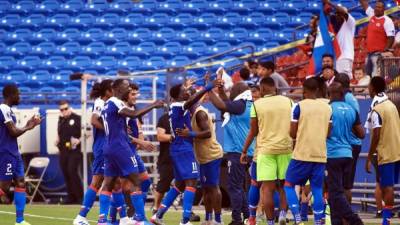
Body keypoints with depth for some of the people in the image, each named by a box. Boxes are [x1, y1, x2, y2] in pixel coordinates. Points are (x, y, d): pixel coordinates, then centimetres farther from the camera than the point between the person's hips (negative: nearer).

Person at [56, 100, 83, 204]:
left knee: (72, 172, -16)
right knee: (66, 174, 6)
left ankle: (80, 196, -10)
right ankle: (71, 197, 13)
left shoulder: (77, 118, -5)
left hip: (75, 150, -7)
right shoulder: (61, 120, 15)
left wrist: (79, 140, -19)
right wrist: (57, 141, 12)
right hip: (63, 151, 7)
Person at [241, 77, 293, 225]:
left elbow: (253, 131, 1)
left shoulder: (257, 104, -2)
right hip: (285, 148, 2)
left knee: (267, 188, 0)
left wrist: (244, 151, 11)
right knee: (284, 185, 14)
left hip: (266, 149, -2)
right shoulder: (287, 102, 4)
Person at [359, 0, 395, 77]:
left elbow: (391, 38, -15)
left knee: (376, 76, -15)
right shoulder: (372, 15, 10)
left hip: (379, 53, -8)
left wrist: (385, 51, -20)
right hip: (369, 52, 8)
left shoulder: (387, 21, -10)